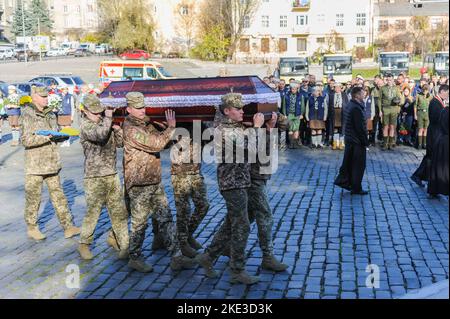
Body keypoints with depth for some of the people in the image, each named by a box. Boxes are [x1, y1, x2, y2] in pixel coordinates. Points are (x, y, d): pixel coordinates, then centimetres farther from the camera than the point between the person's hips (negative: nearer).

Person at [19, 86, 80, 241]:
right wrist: (47, 137, -24)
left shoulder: (50, 113, 11)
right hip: (35, 164, -6)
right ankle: (32, 228, 21)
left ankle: (68, 227, 11)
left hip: (52, 162, 6)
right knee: (33, 197, 6)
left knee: (58, 195, 8)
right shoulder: (27, 115, -10)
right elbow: (26, 140, -17)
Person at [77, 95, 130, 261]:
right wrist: (108, 118, -17)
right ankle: (84, 244, 19)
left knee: (119, 212, 4)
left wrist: (117, 129, -3)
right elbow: (100, 135, -31)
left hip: (112, 175, 6)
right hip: (95, 177, -6)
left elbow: (120, 143, 15)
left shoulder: (104, 122, 13)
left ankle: (124, 245, 9)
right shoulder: (86, 126, -10)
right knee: (93, 212, 1)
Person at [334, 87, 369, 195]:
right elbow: (360, 127, -22)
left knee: (348, 162, 17)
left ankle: (342, 180, 22)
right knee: (359, 165, 1)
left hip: (349, 139, 9)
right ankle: (356, 188, 8)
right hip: (357, 141, -9)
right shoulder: (356, 108, -22)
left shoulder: (350, 105, 9)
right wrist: (365, 141, -15)